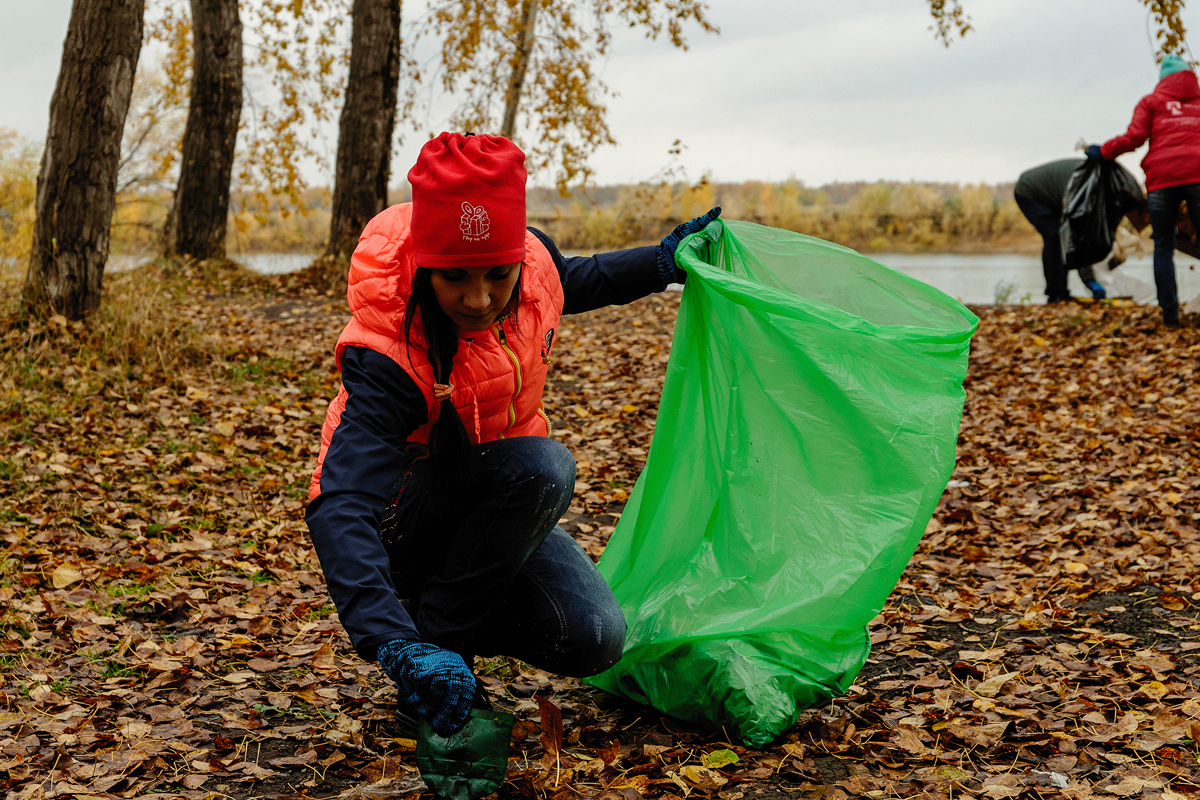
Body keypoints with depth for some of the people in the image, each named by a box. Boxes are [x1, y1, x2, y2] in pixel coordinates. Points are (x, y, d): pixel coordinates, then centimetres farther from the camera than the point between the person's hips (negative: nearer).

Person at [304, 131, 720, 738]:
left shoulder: (531, 260, -17)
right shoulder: (389, 359, -35)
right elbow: (339, 509, -44)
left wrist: (662, 262, 4)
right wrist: (396, 646, -58)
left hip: (495, 508, 6)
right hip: (400, 517, -5)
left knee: (594, 641, -14)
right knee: (542, 465, -35)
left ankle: (443, 606, 10)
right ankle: (431, 640, -19)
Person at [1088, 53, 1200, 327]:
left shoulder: (1152, 101, 15)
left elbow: (1134, 137, 2)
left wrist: (1103, 150, 14)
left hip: (1162, 177, -1)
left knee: (1163, 247, 6)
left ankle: (1170, 314, 0)